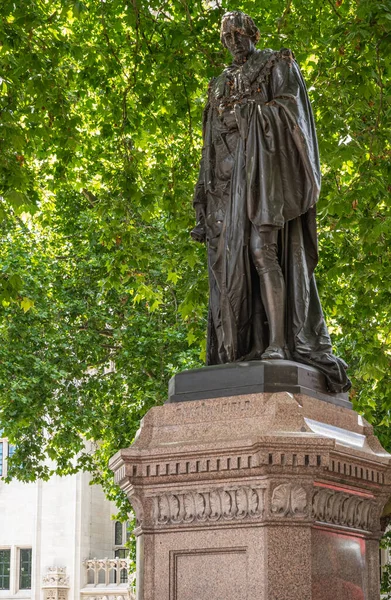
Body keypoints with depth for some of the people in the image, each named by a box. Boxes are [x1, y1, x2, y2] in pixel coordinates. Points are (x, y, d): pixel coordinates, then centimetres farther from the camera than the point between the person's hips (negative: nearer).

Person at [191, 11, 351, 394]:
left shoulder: (278, 64, 13)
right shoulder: (220, 85, 28)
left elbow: (289, 110, -2)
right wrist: (203, 199, 13)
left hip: (262, 163, -6)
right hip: (228, 175, 6)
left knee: (262, 251, -23)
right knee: (231, 261, -6)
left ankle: (278, 346, -31)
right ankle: (237, 354, -11)